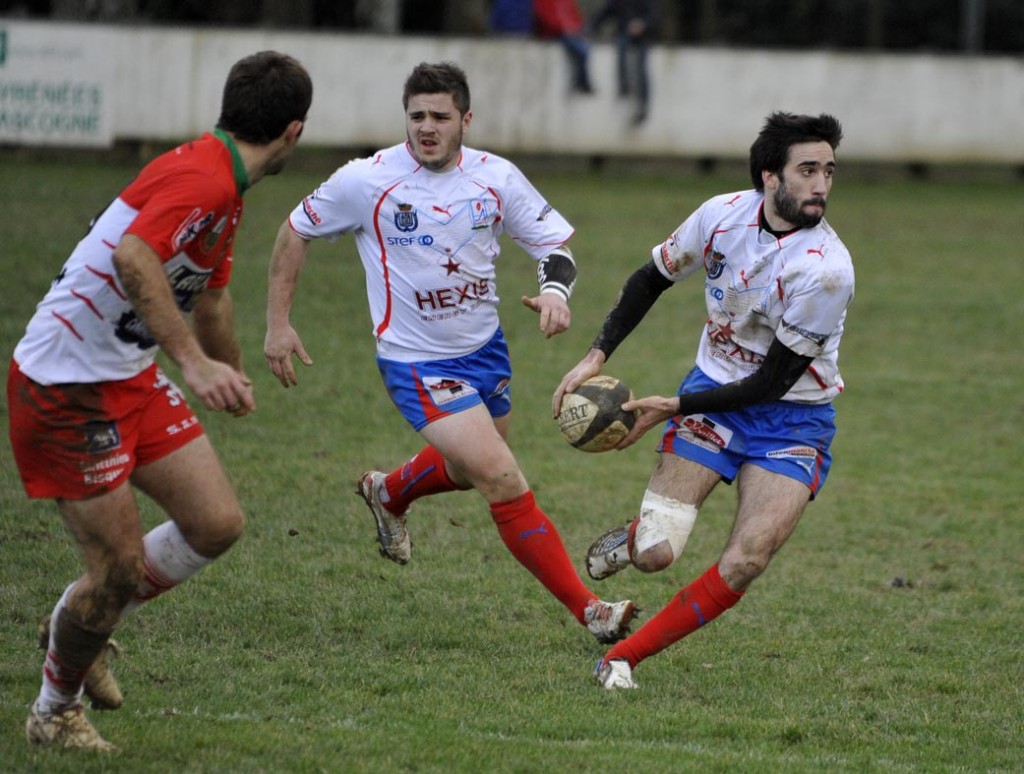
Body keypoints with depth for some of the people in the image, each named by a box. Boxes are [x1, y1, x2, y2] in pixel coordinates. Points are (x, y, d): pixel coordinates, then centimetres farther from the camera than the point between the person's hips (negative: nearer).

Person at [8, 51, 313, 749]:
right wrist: (194, 361, -43)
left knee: (217, 524, 2)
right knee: (121, 567, -7)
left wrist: (233, 378, 44)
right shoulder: (201, 178, -22)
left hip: (131, 376, 10)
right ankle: (56, 709, 18)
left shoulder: (226, 191, 11)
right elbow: (132, 256, -38)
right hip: (66, 384, -10)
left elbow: (211, 297, 29)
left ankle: (83, 625, 23)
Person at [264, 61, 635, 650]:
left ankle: (388, 492, 56)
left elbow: (557, 241, 2)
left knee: (472, 469, 25)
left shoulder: (496, 178, -5)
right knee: (506, 485, -15)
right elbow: (296, 231, 0)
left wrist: (556, 290, -21)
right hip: (418, 363, -6)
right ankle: (587, 608, -9)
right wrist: (278, 323, -2)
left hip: (485, 347, 6)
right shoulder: (368, 181, -14)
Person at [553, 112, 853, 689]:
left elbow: (771, 383, -19)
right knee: (655, 553, -13)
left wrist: (674, 408, -18)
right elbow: (653, 278, 8)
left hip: (793, 419, -3)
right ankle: (633, 538, 26)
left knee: (744, 565, -21)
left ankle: (624, 658, -3)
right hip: (714, 391, 3)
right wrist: (597, 356, -1)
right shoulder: (722, 215, -11)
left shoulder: (826, 268, -24)